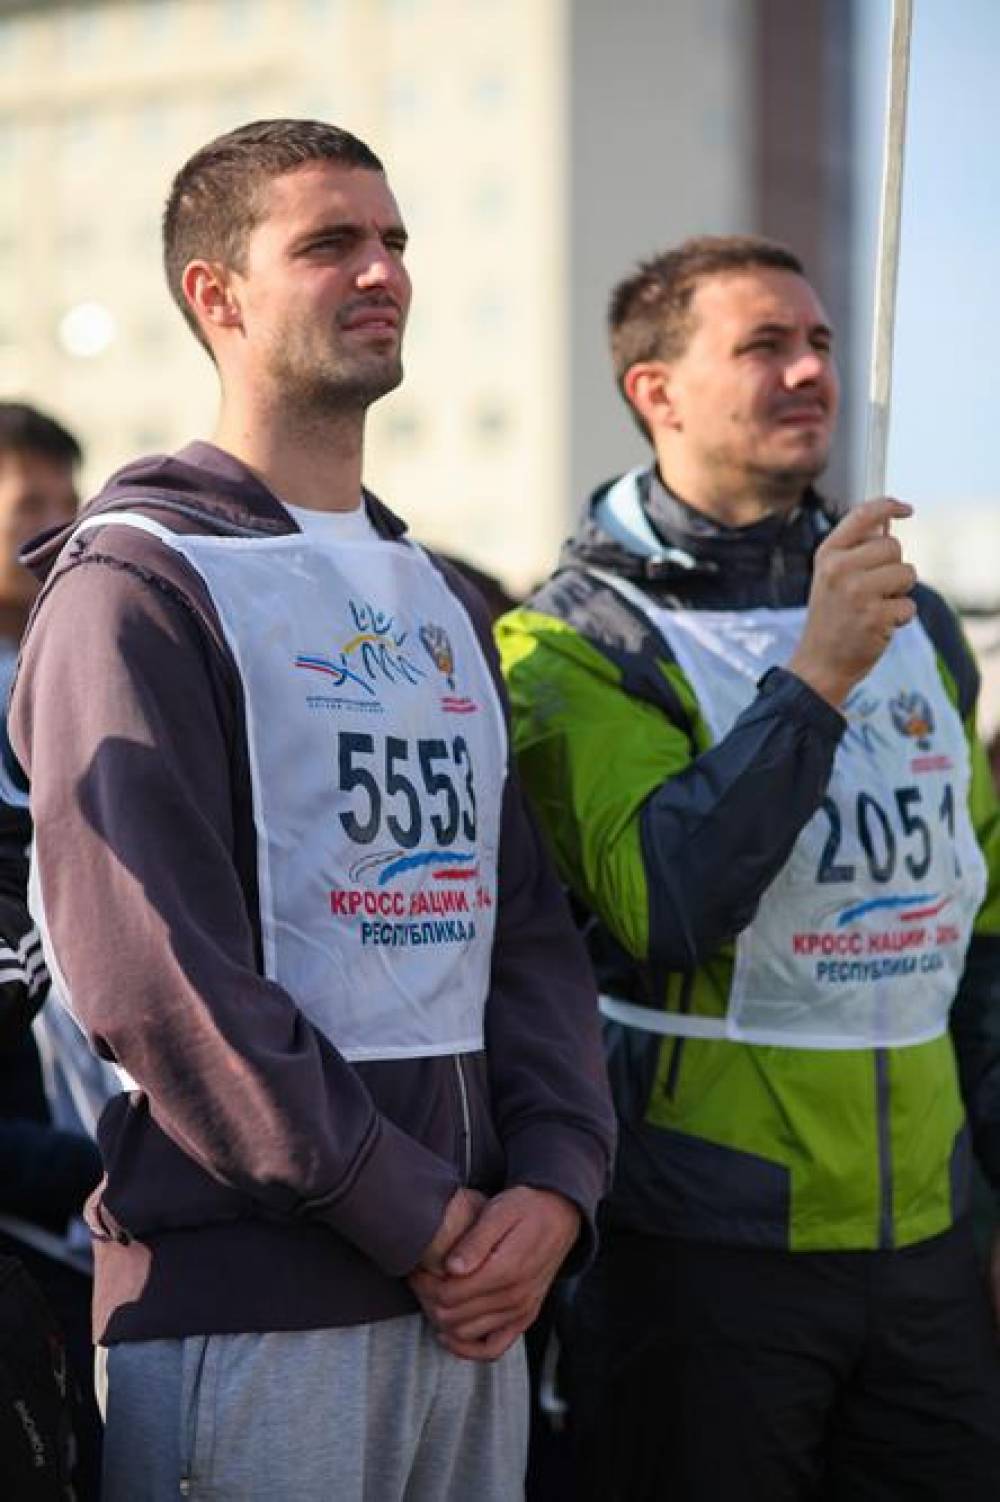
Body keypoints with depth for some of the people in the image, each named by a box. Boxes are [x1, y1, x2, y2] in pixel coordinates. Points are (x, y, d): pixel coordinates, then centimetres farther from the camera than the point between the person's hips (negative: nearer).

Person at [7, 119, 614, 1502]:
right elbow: (152, 972, -15)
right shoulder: (134, 586, -6)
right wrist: (420, 1219, -14)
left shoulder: (443, 603, 18)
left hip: (473, 1299, 7)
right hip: (240, 1311, -7)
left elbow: (531, 925, 14)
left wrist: (553, 1184, -3)